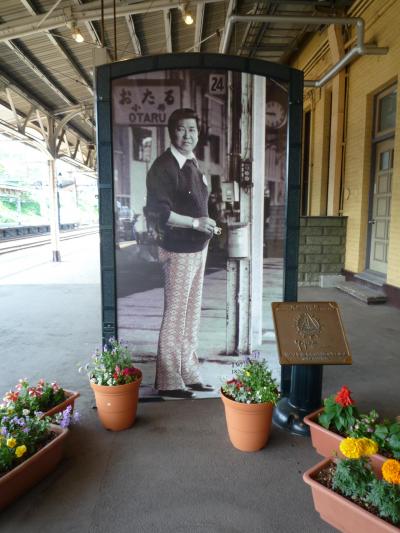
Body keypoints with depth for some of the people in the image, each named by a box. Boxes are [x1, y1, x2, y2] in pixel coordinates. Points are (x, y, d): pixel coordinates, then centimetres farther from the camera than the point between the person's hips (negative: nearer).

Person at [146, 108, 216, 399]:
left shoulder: (193, 163, 14)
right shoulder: (164, 167, -14)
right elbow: (158, 211, -21)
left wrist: (206, 223, 8)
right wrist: (195, 222, -19)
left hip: (198, 247, 9)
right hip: (179, 251, -9)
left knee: (192, 313, 14)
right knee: (175, 315, -1)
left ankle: (189, 374, 28)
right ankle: (168, 381, 13)